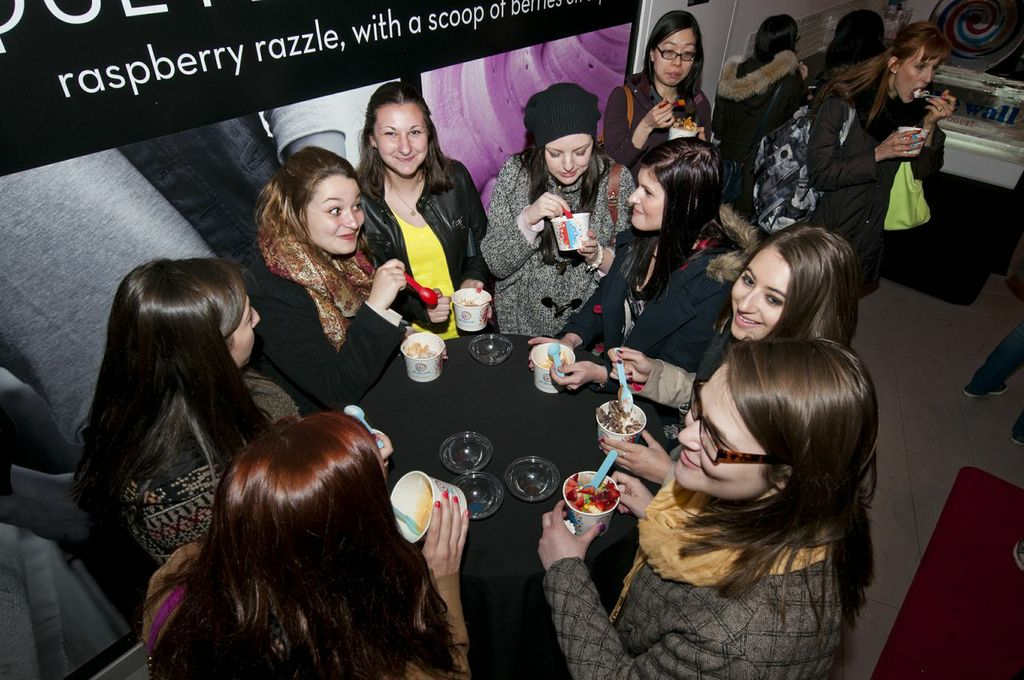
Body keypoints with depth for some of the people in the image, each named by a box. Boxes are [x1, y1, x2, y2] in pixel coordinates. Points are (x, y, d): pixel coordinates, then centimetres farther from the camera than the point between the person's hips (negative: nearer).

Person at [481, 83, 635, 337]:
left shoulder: (616, 179, -8)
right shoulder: (516, 173, -9)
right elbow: (494, 263, -8)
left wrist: (598, 256, -20)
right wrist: (528, 218, -23)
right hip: (522, 324, 0)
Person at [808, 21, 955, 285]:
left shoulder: (915, 107, -1)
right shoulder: (842, 103, -18)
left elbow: (923, 171, 3)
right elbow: (819, 174, -21)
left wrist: (929, 125, -11)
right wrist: (879, 153, -26)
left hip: (871, 232, 6)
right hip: (830, 231, -5)